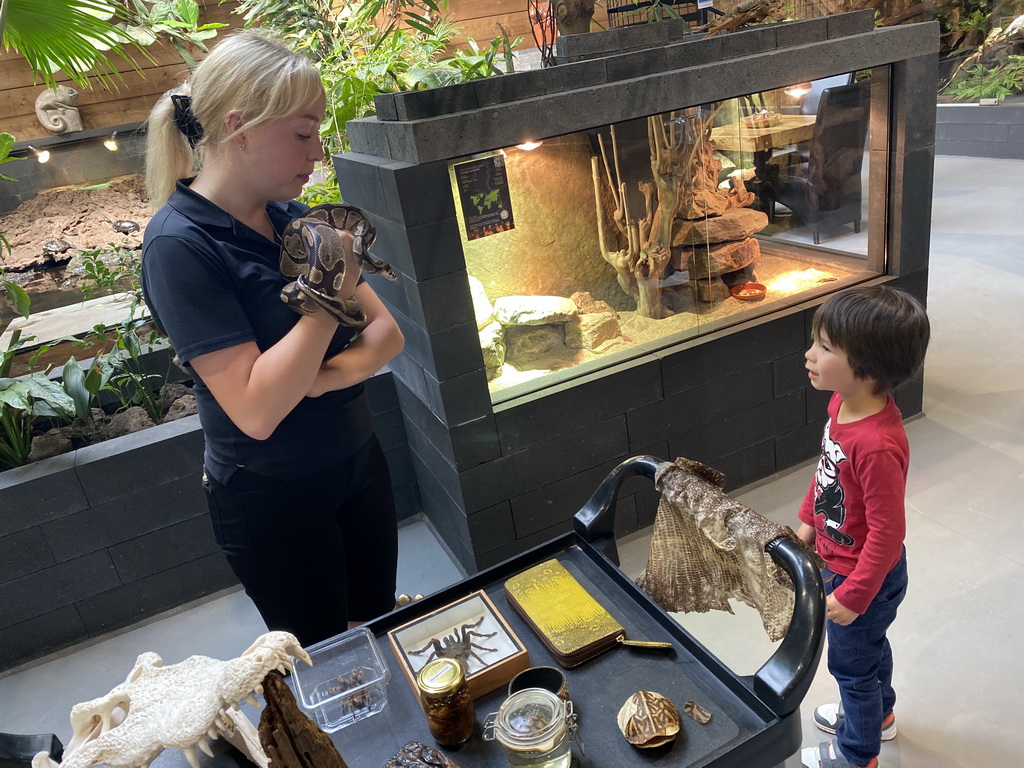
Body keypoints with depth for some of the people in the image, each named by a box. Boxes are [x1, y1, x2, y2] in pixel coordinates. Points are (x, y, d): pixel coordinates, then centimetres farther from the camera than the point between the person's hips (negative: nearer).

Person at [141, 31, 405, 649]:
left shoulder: (292, 218, -1)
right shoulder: (181, 244, -21)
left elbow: (387, 333, -1)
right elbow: (256, 411, -27)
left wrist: (327, 376, -20)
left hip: (357, 464, 6)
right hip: (274, 499, -6)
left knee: (381, 632, 22)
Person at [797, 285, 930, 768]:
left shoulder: (878, 446, -39)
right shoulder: (843, 403, -12)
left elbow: (887, 531, -30)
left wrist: (853, 596, -21)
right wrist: (808, 520, 15)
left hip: (863, 576, -8)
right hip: (838, 559, 8)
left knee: (850, 661, 17)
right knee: (869, 646, 32)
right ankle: (878, 713, 59)